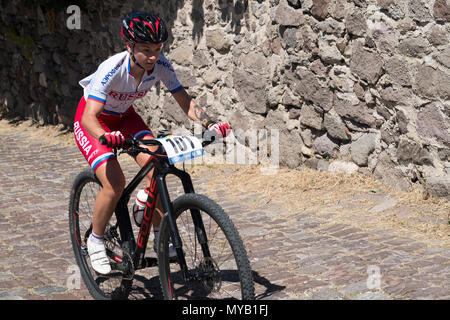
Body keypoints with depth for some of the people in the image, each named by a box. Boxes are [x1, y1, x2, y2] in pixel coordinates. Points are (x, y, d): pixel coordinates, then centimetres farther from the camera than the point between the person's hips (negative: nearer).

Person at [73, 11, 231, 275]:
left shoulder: (161, 66, -22)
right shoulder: (112, 70, -35)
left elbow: (186, 102, -16)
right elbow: (89, 117, -42)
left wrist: (211, 124, -33)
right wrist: (105, 137, -63)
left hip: (124, 116, 5)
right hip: (94, 122, -4)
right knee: (115, 182, -22)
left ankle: (160, 235, -1)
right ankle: (96, 241, 1)